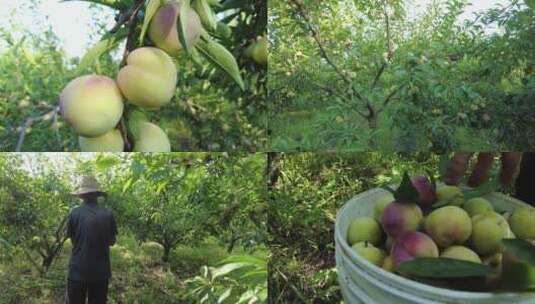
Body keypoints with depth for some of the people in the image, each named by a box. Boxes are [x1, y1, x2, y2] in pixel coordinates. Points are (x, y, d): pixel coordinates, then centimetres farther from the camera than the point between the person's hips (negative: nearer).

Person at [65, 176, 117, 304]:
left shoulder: (75, 213, -8)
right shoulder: (108, 215, -5)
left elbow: (72, 239, 3)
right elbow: (112, 241, 5)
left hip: (78, 270, -1)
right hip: (101, 271, 1)